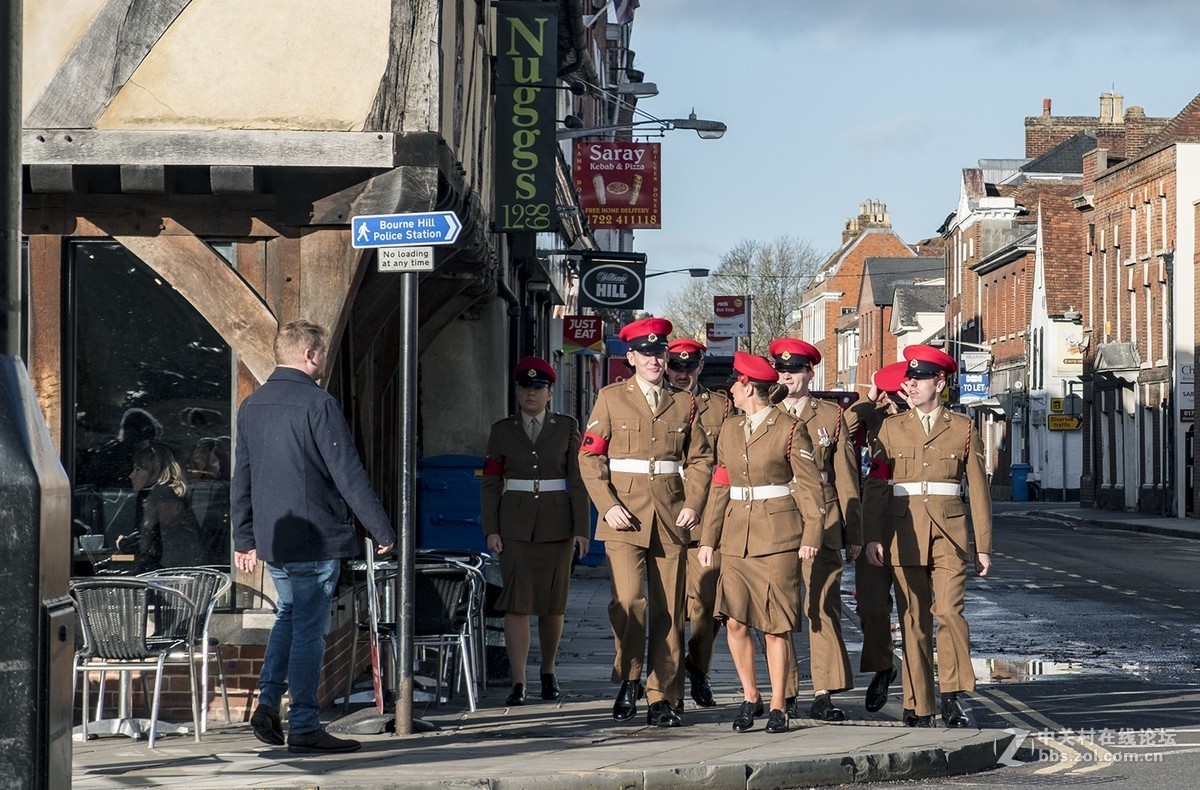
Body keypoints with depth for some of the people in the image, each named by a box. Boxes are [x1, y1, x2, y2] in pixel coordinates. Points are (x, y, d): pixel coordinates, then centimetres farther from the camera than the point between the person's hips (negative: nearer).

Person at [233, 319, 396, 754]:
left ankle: (268, 702, 11)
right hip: (315, 539, -7)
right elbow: (349, 475, -15)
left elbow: (241, 479, 15)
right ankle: (304, 726, 1)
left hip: (271, 539, 7)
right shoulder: (317, 404, -14)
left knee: (288, 614, 22)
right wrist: (382, 530, -9)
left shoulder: (251, 406, 10)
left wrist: (244, 538, 22)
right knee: (309, 629, -2)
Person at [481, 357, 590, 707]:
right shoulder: (502, 431, 6)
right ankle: (518, 683, -9)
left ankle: (548, 673, 25)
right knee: (517, 602, -9)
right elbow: (490, 484, 6)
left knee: (552, 602, 6)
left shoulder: (567, 428, 4)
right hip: (515, 526, 0)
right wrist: (491, 530, -3)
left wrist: (581, 529, -5)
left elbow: (578, 481, 1)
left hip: (556, 525, 0)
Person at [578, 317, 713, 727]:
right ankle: (628, 682, 1)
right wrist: (608, 506, -9)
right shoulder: (611, 398, 5)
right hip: (625, 519, -2)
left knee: (669, 612, 2)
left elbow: (701, 458, 13)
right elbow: (589, 456, 2)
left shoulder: (683, 402, 12)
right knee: (628, 600, -18)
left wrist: (693, 504, -1)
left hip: (671, 519, 2)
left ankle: (662, 699, 9)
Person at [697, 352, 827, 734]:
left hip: (778, 537, -5)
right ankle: (750, 697, 13)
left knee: (776, 625, -2)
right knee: (735, 621, -4)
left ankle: (778, 707, 6)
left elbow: (809, 485, -4)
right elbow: (719, 487, 16)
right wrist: (708, 539, 13)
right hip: (737, 535, 5)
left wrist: (811, 536, -11)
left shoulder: (789, 430, -4)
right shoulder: (730, 429, 13)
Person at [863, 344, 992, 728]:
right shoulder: (891, 428, 9)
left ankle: (952, 693, -6)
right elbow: (875, 485, 6)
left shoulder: (963, 428, 7)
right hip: (904, 534, 1)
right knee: (913, 621, 2)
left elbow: (978, 490, 7)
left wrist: (983, 546, 4)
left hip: (948, 533, -1)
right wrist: (872, 536, -5)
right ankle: (919, 707, 8)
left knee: (949, 610, -17)